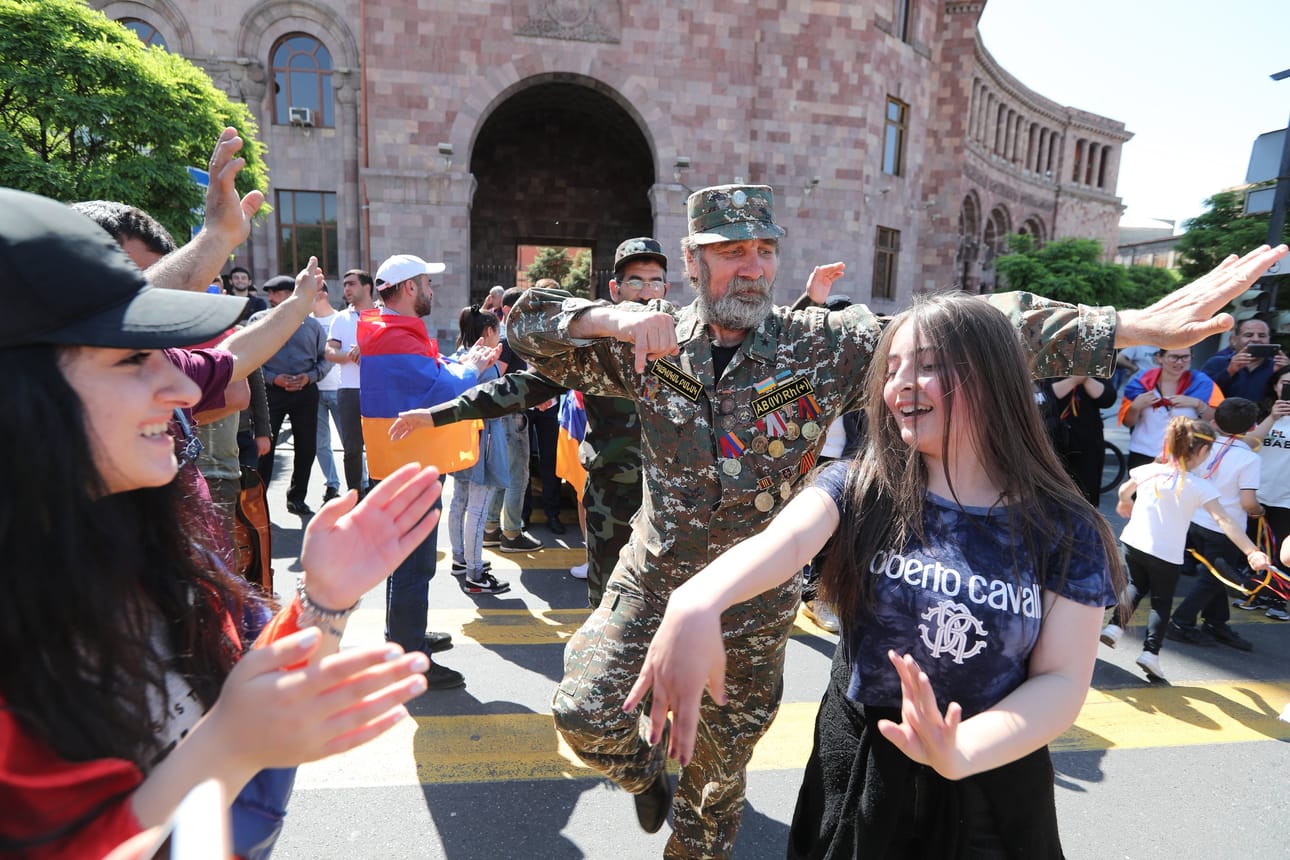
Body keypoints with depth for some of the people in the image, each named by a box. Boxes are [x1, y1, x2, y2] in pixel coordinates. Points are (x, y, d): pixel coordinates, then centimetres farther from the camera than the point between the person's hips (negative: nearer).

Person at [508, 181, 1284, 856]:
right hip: (652, 579, 1)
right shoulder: (653, 341, -8)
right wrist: (614, 319, -28)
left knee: (727, 752, 17)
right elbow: (528, 326, -8)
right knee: (586, 713, 0)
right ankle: (645, 772, 36)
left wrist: (1134, 325, -23)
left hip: (755, 601, 0)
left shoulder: (825, 345, -12)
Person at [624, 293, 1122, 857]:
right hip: (853, 772, 1)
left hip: (989, 784, 0)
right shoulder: (856, 488, -12)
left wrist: (961, 751, -31)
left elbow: (1062, 680, -12)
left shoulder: (1065, 531, -10)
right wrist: (697, 604, -51)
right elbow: (785, 540, -30)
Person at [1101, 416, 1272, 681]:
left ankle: (1115, 626, 18)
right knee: (1161, 602, 15)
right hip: (1167, 555, -3)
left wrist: (1126, 504, 36)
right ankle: (1151, 651, 6)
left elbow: (1123, 492, 14)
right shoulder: (1200, 486, -14)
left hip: (1133, 543, 3)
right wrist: (1252, 552, -26)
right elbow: (1224, 522, -23)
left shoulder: (1148, 470, -4)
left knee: (1136, 586, 28)